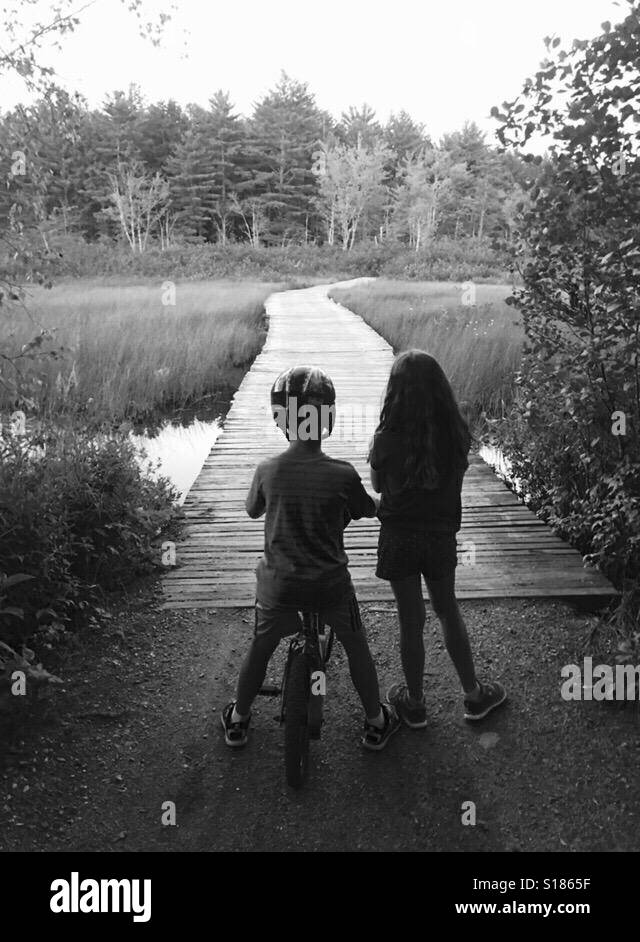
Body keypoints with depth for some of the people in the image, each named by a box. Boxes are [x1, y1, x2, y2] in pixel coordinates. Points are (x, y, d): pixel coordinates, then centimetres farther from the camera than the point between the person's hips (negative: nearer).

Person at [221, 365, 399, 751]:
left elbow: (253, 510, 6)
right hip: (331, 583, -1)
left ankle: (238, 720, 41)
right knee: (356, 646, 21)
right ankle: (376, 722, 35)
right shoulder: (343, 475, -18)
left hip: (279, 583, 2)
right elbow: (369, 510, 1)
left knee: (261, 648, 22)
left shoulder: (268, 471, -13)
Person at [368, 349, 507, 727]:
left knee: (411, 621, 12)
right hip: (442, 535, 2)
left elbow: (378, 486, -4)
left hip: (399, 537, -2)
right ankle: (474, 694, 34)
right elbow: (457, 476, 1)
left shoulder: (388, 439, -19)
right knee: (449, 611, 22)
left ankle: (415, 704, 29)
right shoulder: (456, 434, -12)